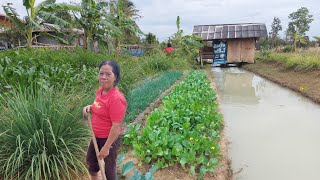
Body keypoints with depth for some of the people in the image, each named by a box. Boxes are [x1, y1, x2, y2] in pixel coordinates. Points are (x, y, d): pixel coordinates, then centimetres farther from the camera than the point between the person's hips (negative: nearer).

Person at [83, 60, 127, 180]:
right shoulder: (100, 90, -5)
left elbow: (116, 127, -27)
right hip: (97, 136, 9)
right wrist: (90, 107, -4)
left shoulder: (116, 99, -32)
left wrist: (106, 147, -21)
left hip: (109, 139, -9)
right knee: (91, 159, 29)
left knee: (108, 166, 16)